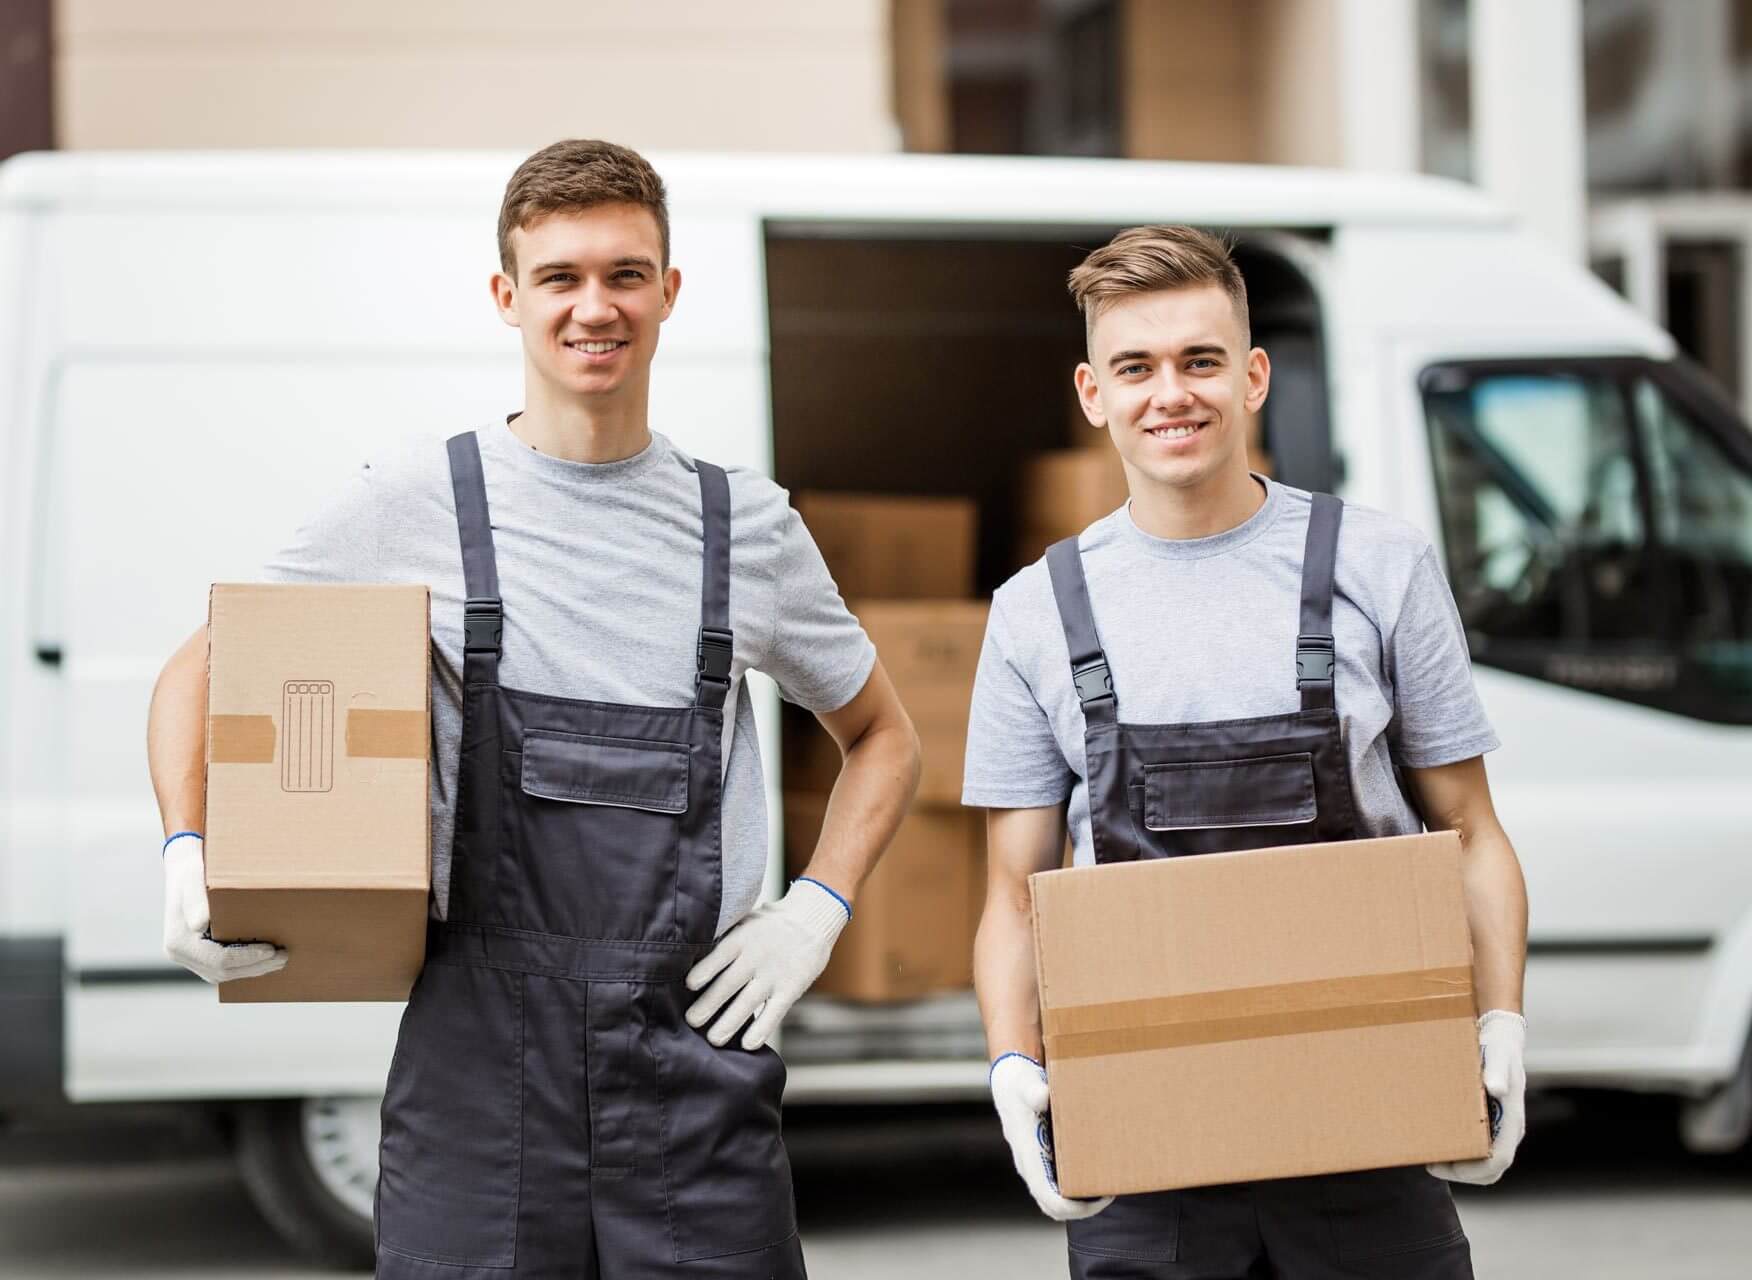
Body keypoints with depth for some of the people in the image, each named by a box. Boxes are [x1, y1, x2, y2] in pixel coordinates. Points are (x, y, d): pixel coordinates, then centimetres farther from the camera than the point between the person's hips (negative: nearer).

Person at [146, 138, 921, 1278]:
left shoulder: (748, 526, 9)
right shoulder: (413, 507, 3)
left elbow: (883, 737, 23)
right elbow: (200, 674, 12)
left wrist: (816, 911, 8)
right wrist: (191, 858, -6)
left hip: (697, 1048, 2)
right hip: (478, 1050, -1)